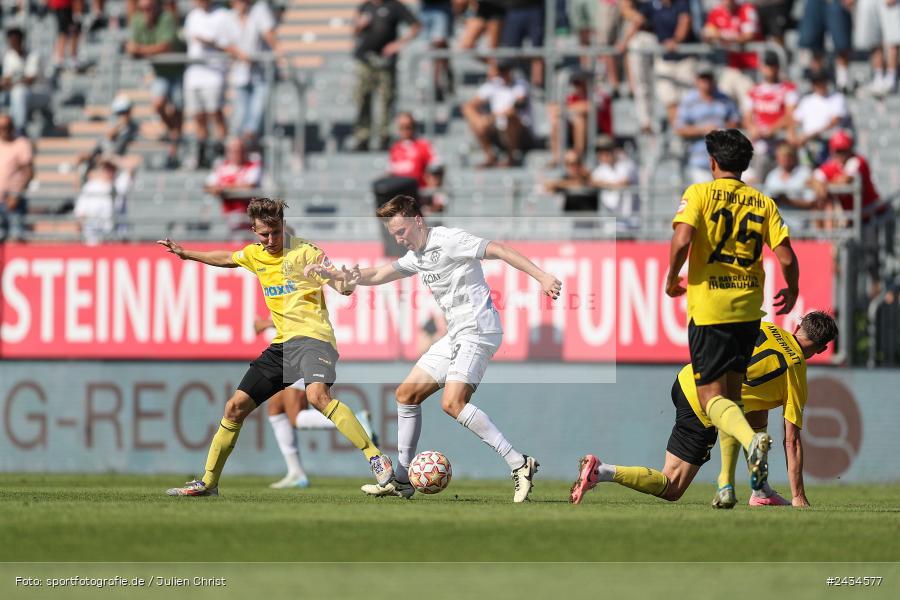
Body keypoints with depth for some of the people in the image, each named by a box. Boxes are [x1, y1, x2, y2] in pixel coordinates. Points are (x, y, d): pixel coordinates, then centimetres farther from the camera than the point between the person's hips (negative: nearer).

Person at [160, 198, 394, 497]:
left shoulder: (303, 252, -8)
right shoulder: (255, 254, 12)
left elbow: (343, 287, -13)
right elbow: (225, 259, 34)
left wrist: (345, 282, -36)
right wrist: (186, 253, 43)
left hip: (312, 337, -7)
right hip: (281, 345, 7)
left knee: (317, 395, -35)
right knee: (235, 407, 6)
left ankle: (377, 459, -35)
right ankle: (208, 482, 18)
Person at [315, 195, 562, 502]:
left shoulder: (449, 240, -10)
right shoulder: (416, 256, 19)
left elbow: (498, 250, -15)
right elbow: (378, 275, 26)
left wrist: (542, 276, -23)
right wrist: (342, 275, 8)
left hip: (478, 330, -10)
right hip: (455, 336, 10)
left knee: (452, 403, -24)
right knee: (406, 394, 11)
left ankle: (519, 464, -25)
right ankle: (402, 480, 17)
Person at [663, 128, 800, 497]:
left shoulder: (699, 194, -2)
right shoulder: (763, 203, 6)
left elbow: (682, 240, -18)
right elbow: (786, 258, -1)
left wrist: (672, 279, 0)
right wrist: (792, 292, 19)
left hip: (709, 310, -4)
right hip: (749, 310, 4)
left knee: (712, 398, -2)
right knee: (731, 393, 17)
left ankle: (751, 439, -33)